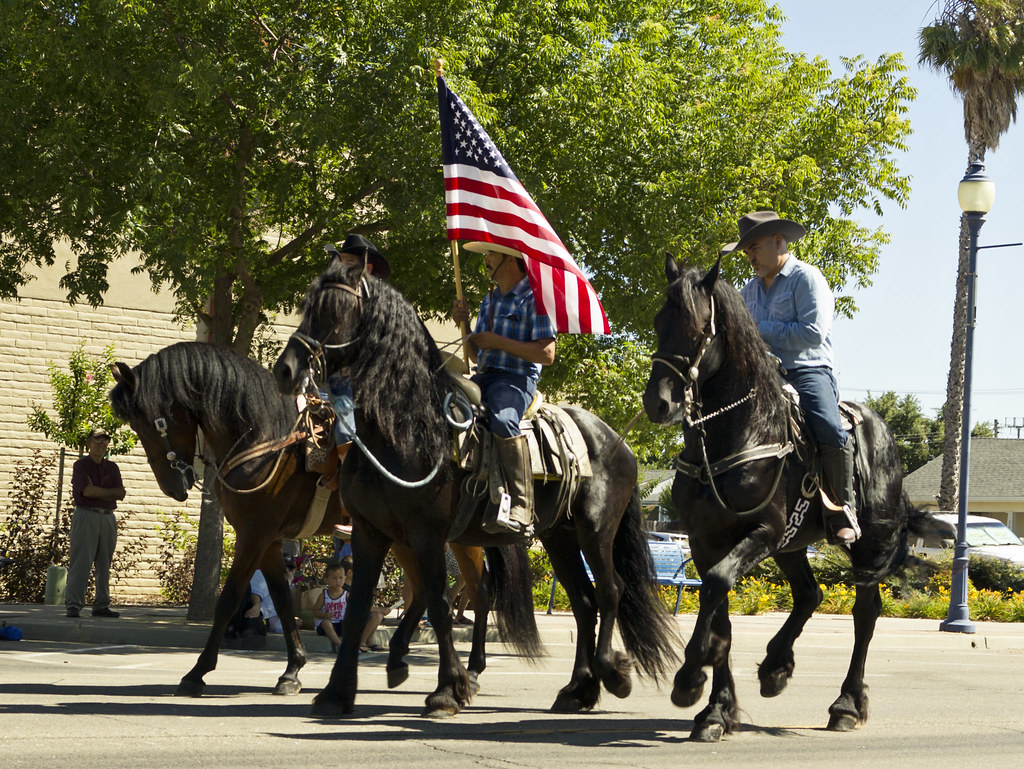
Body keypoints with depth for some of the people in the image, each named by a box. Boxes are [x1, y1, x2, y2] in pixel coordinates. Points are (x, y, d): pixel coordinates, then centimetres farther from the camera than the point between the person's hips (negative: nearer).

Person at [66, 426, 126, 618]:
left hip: (108, 518, 5)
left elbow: (121, 494, 4)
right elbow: (86, 490, -12)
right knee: (80, 561, -9)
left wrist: (96, 492, -6)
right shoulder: (80, 465, 3)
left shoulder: (112, 468, 16)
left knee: (104, 564, 6)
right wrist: (109, 492, -1)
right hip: (86, 516, -5)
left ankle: (101, 605, 11)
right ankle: (73, 605, -9)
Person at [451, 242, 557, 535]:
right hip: (483, 378, 9)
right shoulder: (489, 301, 22)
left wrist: (499, 342, -14)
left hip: (516, 379, -9)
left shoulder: (534, 298, -4)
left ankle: (520, 509, -39)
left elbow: (546, 354, -13)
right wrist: (464, 324, 9)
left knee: (503, 420, -38)